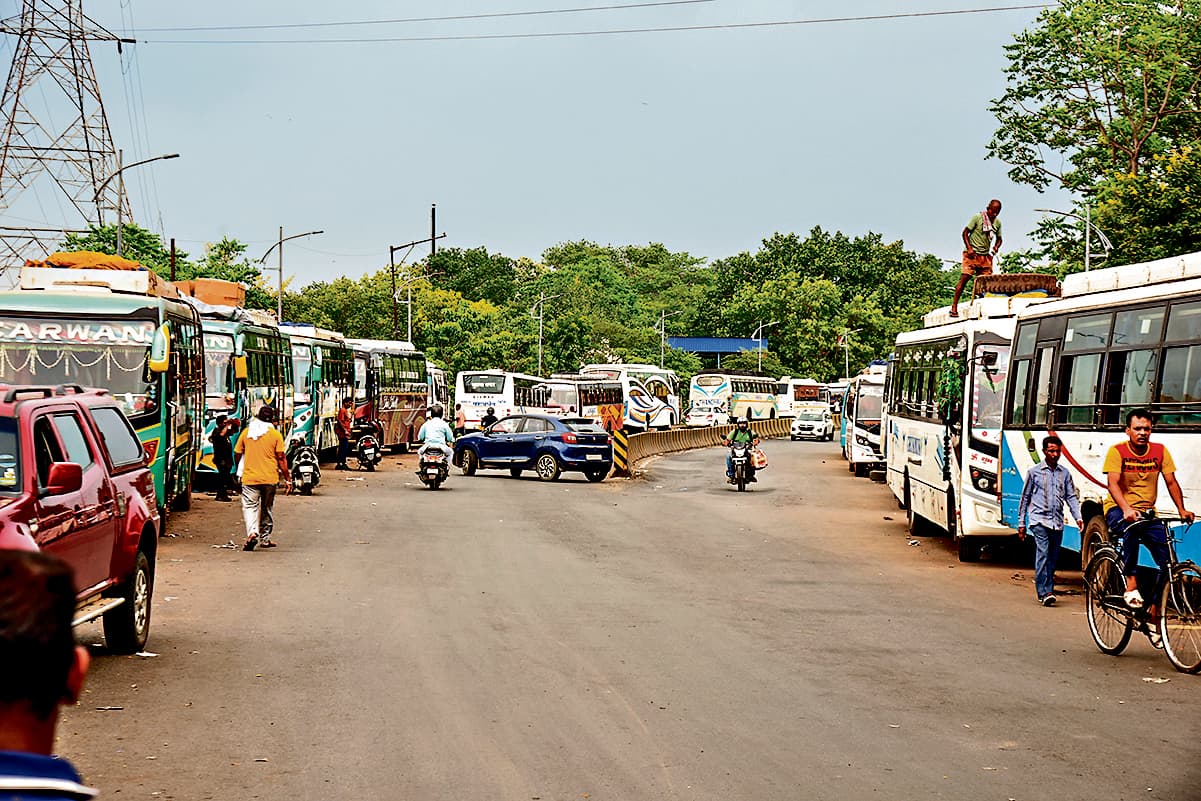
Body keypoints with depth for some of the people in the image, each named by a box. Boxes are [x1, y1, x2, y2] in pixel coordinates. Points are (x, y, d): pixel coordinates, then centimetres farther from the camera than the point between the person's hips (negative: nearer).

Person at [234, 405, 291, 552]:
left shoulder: (246, 432, 2)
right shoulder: (275, 434, -4)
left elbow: (238, 453, 9)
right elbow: (281, 458, -5)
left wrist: (241, 470, 29)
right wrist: (288, 478, 3)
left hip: (249, 477, 0)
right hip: (269, 478, 0)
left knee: (250, 506, -1)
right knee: (267, 509, 15)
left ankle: (252, 533, -24)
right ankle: (265, 539, 21)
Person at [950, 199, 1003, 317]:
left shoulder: (998, 223, 10)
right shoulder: (977, 218, -5)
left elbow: (999, 239, 22)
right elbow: (965, 232, -4)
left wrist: (996, 247, 0)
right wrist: (969, 248, -15)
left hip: (986, 256, 5)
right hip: (972, 254, -5)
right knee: (964, 278, -13)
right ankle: (954, 307, -13)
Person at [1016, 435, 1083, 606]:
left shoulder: (1065, 473, 13)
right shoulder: (1034, 472, 5)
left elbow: (1071, 497, 11)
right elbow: (1025, 498, 9)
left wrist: (1078, 518, -5)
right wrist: (1021, 523, 6)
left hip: (1057, 523, 4)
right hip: (1039, 521, -4)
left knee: (1053, 558, 6)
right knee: (1043, 554, -17)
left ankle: (1045, 591, 15)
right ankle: (1044, 593, -22)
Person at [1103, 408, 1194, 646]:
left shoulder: (1159, 451, 2)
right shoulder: (1117, 451, -10)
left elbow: (1171, 482, 1)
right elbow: (1113, 483, -21)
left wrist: (1182, 510, -15)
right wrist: (1127, 509, -38)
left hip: (1147, 513, 4)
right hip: (1118, 511, -4)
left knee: (1167, 560, -12)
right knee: (1131, 527, -40)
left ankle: (1153, 616, 1)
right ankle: (1131, 585, -34)